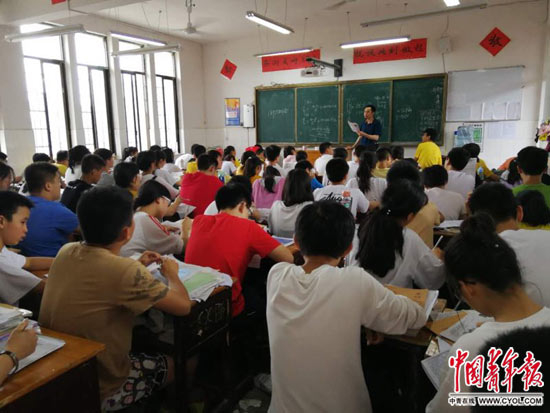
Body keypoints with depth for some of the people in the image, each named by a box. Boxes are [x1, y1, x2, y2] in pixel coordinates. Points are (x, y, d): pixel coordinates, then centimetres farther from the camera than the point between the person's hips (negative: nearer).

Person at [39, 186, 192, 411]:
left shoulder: (66, 252, -8)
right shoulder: (125, 271, -31)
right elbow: (184, 306, -19)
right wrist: (171, 273, -1)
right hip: (97, 390, -7)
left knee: (148, 352, 29)